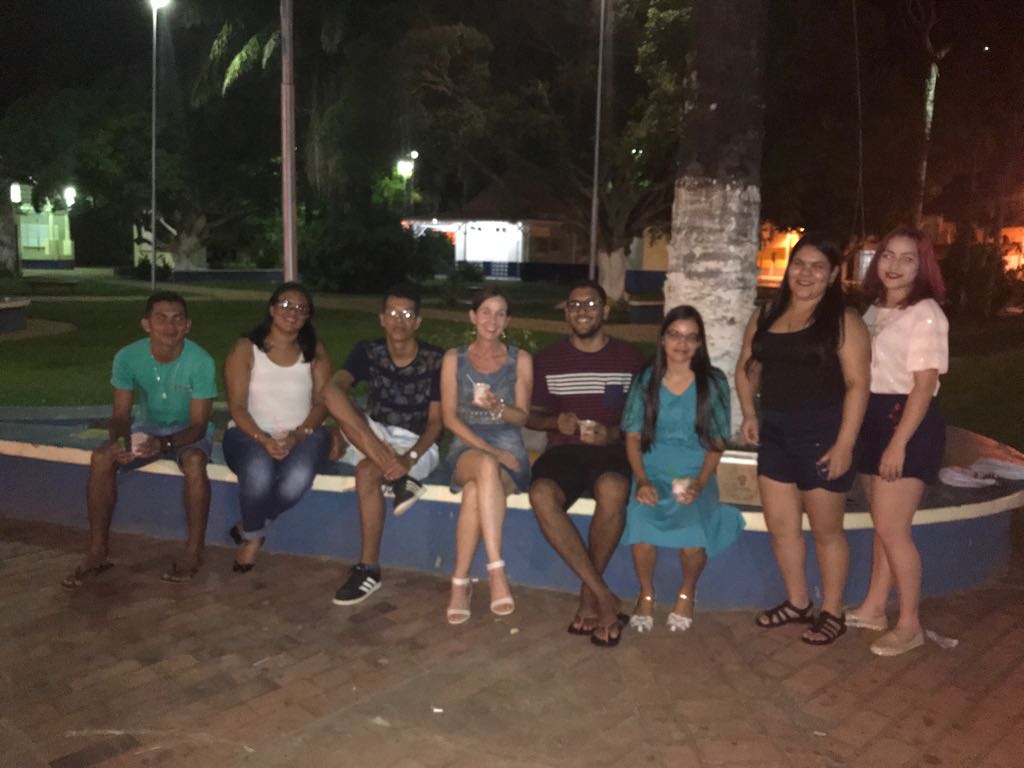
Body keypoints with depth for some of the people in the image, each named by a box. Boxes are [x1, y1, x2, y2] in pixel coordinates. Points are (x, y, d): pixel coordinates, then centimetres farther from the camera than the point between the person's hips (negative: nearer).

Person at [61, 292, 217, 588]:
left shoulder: (201, 362, -24)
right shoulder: (128, 357, -16)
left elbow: (198, 425, -22)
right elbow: (121, 415, -11)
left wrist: (165, 443, -41)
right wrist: (119, 440, -34)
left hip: (187, 431, -3)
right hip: (147, 426, 3)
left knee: (194, 462, -36)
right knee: (101, 458, -22)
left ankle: (194, 551, -21)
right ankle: (98, 552, -11)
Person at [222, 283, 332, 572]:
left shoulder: (315, 352, 8)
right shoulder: (245, 349, 1)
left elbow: (321, 403, 1)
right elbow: (237, 406, -5)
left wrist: (297, 435, -18)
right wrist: (263, 440, -21)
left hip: (303, 434, 2)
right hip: (250, 433, -1)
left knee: (299, 478, -32)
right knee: (258, 471, -36)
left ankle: (248, 528, -1)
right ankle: (254, 536, -3)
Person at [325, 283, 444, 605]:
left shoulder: (435, 360, -9)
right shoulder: (367, 352, -3)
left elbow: (435, 422, -8)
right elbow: (333, 389, -22)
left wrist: (410, 457, -28)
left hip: (418, 446, -3)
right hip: (373, 439, 3)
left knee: (367, 473, -34)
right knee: (336, 399, -26)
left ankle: (369, 568, -24)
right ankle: (398, 479, -28)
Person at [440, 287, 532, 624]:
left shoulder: (520, 359, 10)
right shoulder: (454, 358, 10)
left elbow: (522, 417, 4)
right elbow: (450, 417, 2)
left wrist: (499, 407, -20)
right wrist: (489, 451, -12)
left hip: (509, 448, 0)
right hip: (466, 447, 0)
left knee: (475, 492, -36)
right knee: (486, 466, -39)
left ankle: (460, 582, -28)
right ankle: (496, 570, -38)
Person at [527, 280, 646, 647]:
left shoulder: (630, 358, 10)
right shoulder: (549, 359, 14)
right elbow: (532, 415, 17)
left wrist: (613, 433, -9)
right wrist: (555, 421, -5)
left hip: (611, 450, -1)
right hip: (563, 449, 1)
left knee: (612, 490, -38)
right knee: (541, 495, -34)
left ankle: (588, 595, -15)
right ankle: (605, 598, -26)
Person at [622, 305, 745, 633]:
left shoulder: (713, 382, 4)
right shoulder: (646, 380, 6)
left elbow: (717, 442, 3)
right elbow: (633, 436, 3)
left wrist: (699, 483, -12)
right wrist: (641, 480, -12)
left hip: (695, 473, 0)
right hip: (652, 471, 1)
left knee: (692, 530, -30)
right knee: (640, 522, -31)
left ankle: (687, 594, 4)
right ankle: (646, 594, -2)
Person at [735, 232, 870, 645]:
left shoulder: (843, 321, -8)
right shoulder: (766, 317, 10)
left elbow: (857, 384, -13)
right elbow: (747, 367, 19)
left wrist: (845, 444, -19)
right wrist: (749, 413, 6)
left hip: (822, 435, -6)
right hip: (775, 434, 6)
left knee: (825, 530, 7)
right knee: (780, 526, 12)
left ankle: (832, 613, 23)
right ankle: (797, 602, 30)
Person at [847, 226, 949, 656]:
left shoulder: (924, 314, -12)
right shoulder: (875, 310, 11)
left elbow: (924, 386, -16)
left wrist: (898, 443, -20)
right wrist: (863, 433, 10)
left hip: (908, 424, -7)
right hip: (874, 419, 7)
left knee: (892, 529, -5)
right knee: (884, 525, 15)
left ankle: (909, 625, 10)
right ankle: (873, 609, 26)